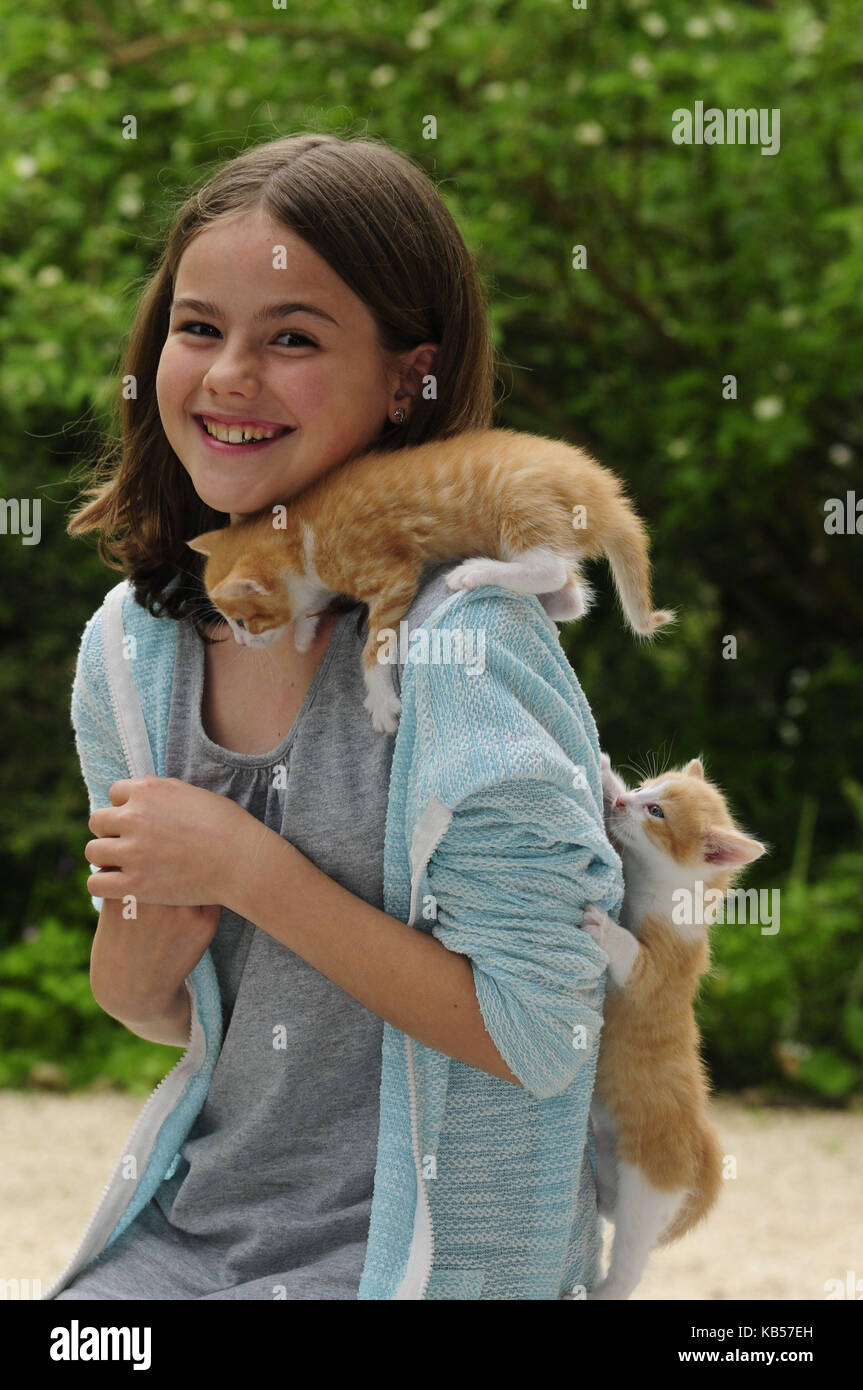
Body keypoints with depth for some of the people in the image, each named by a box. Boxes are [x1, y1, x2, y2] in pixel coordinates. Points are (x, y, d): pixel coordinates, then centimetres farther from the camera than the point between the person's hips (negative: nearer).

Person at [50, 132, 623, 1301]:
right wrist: (144, 951, -12)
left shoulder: (465, 637, -18)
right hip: (190, 1224, 6)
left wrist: (248, 869, -21)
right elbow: (154, 1013, 12)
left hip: (425, 1252, -5)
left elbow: (537, 1036, -20)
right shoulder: (132, 648, 1)